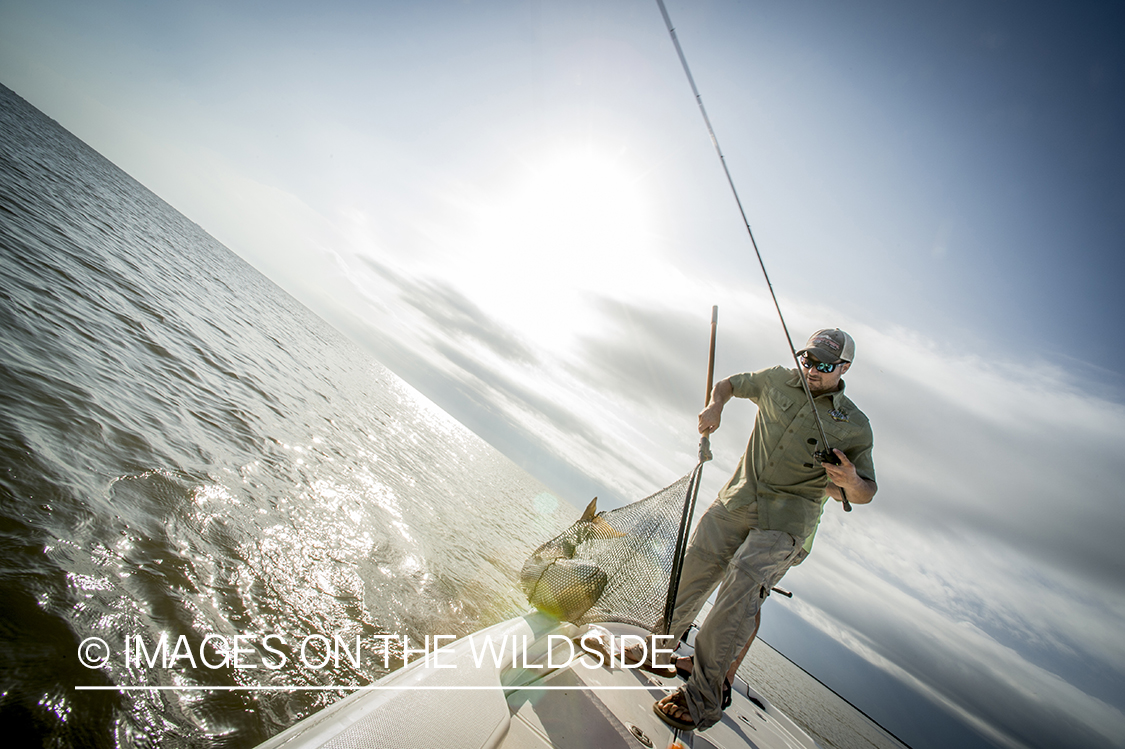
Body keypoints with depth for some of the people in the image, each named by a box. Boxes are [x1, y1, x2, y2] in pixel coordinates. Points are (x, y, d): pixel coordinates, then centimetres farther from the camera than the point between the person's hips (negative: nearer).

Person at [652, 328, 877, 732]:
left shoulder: (855, 426, -1)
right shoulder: (778, 380, 6)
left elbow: (867, 492, 5)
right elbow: (730, 383, 21)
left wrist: (851, 482, -20)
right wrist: (714, 404, -1)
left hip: (785, 521, -3)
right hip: (734, 502, 4)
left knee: (739, 590, -22)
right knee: (687, 580, 6)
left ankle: (701, 702, -9)